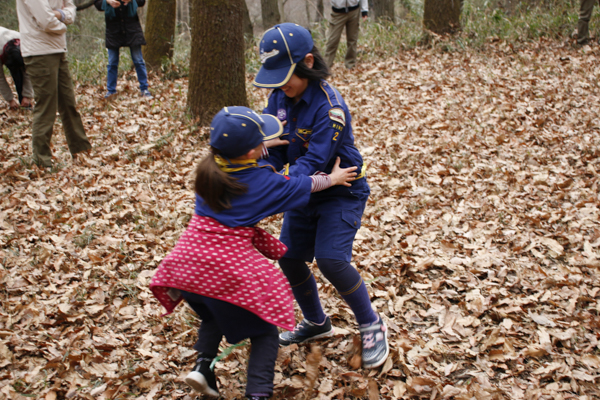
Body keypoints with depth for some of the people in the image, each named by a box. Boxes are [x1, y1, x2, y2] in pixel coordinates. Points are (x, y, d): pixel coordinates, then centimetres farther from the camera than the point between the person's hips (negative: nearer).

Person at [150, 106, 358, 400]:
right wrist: (331, 179, 26)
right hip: (231, 267, -5)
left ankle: (203, 363, 14)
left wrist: (262, 146, 36)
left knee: (214, 313, 34)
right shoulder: (264, 181, -7)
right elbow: (301, 186, 9)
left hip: (190, 259, 5)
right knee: (264, 330, 14)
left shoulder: (208, 170, 5)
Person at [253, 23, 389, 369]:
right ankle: (317, 323, 31)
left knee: (331, 259, -20)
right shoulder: (280, 96, -6)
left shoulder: (330, 107, -28)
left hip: (342, 192, -7)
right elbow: (273, 147, -6)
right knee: (289, 258, 7)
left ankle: (372, 325, 4)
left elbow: (313, 161, -32)